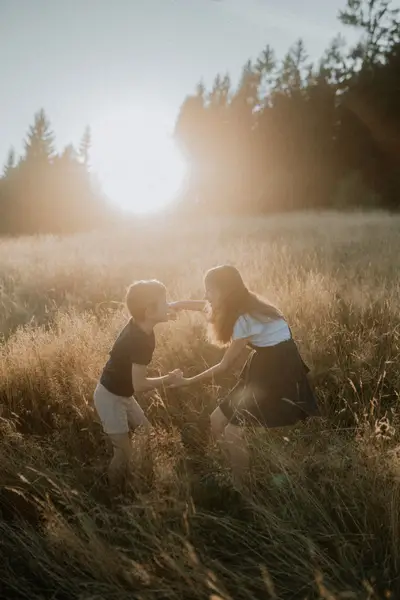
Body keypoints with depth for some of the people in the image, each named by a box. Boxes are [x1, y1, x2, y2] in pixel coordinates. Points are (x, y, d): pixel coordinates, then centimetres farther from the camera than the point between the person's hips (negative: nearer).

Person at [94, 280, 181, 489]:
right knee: (124, 452, -2)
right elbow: (139, 385, -30)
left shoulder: (138, 325, -7)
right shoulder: (140, 341, -33)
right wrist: (169, 379, -16)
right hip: (110, 398, -9)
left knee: (145, 429, 20)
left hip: (121, 394, 9)